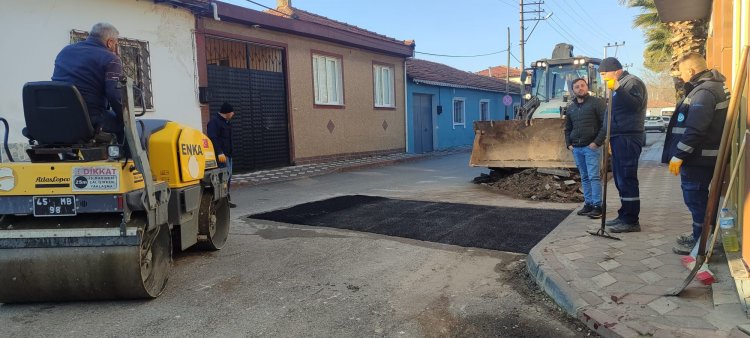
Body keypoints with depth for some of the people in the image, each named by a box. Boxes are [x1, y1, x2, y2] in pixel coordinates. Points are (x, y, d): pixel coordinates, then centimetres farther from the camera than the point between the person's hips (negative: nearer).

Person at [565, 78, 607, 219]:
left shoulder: (596, 103, -2)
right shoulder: (570, 107, 15)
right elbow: (567, 128, 24)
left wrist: (597, 142, -14)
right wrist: (569, 144, 10)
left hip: (591, 147, -6)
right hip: (576, 148, 6)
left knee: (593, 177, -8)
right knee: (584, 178, 9)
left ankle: (597, 206, -6)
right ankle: (588, 204, 14)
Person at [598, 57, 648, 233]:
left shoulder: (632, 82, -8)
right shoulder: (620, 84, 21)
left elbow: (636, 105, -23)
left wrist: (618, 89, -30)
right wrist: (610, 138, 21)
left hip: (628, 137, -10)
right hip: (619, 137, 10)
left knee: (627, 179, -9)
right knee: (620, 178, 14)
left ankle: (631, 221, -5)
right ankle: (624, 216, 22)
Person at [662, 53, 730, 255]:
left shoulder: (704, 92, -20)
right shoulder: (711, 87, 16)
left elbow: (694, 130, -27)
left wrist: (678, 155, -22)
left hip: (697, 157, -11)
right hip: (701, 156, 11)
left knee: (695, 198, -1)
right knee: (698, 197, 19)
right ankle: (699, 234, 31)